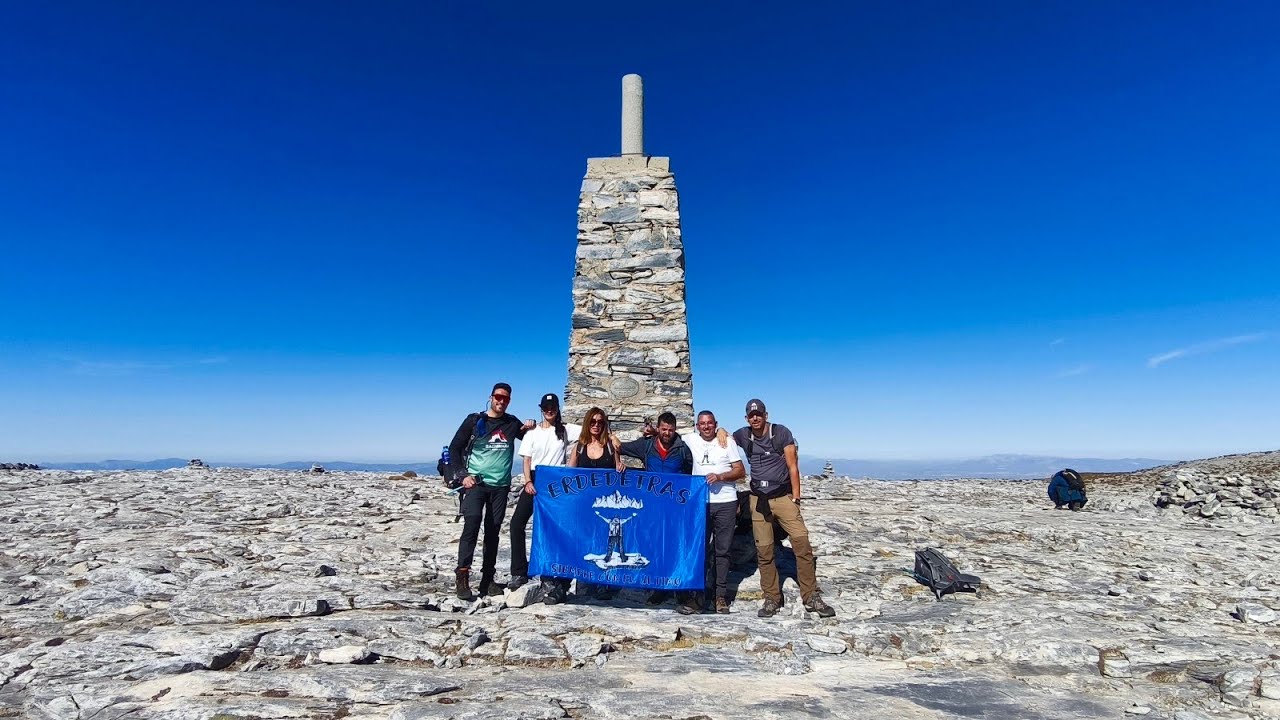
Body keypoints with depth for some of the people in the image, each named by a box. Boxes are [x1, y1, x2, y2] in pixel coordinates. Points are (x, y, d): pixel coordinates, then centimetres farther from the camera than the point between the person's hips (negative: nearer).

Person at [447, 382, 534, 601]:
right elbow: (455, 448, 3)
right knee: (472, 523, -18)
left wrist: (531, 428, -1)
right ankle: (462, 576, -15)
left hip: (500, 486, 3)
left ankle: (487, 579, 14)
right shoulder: (474, 420, 2)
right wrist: (463, 475, -8)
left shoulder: (512, 423, 11)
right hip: (475, 483, -3)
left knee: (493, 530, 6)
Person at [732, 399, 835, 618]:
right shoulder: (743, 435, 3)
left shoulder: (781, 433, -6)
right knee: (764, 550, 5)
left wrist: (795, 497, -9)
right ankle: (771, 599, 16)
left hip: (783, 496, -2)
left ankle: (811, 597, -1)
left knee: (802, 541, -12)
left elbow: (792, 467, -5)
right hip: (758, 499, 3)